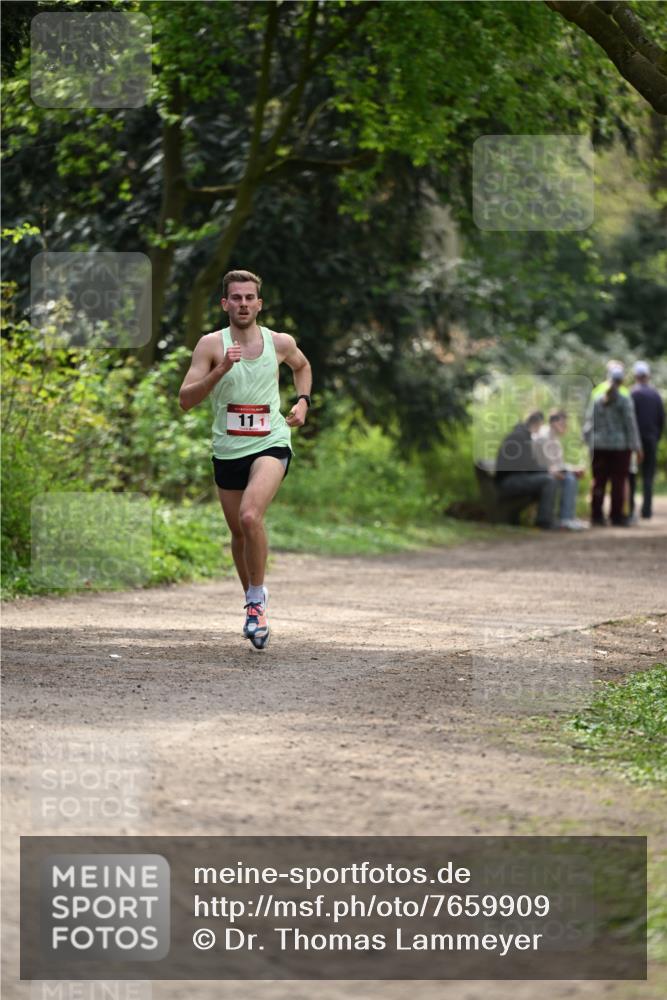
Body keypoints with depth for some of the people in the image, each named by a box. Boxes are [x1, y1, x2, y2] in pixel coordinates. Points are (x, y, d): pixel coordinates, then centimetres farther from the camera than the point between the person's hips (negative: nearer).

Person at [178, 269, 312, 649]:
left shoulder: (281, 343, 1)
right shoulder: (212, 344, -5)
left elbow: (302, 366, 25)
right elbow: (185, 399, -12)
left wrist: (302, 402, 9)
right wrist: (221, 370, -24)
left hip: (271, 444, -2)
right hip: (228, 449, 2)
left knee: (250, 516, -26)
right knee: (239, 531, 12)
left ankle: (258, 598, -12)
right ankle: (254, 602, 35)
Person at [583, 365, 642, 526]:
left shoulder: (596, 401, 3)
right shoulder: (624, 401, -7)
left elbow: (588, 424, 3)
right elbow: (630, 424, -7)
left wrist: (588, 442, 14)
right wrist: (636, 446, -1)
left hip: (599, 446, 3)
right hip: (620, 446, -3)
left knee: (599, 481, 7)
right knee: (618, 482, 1)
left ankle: (596, 515, 6)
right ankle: (617, 516, 1)